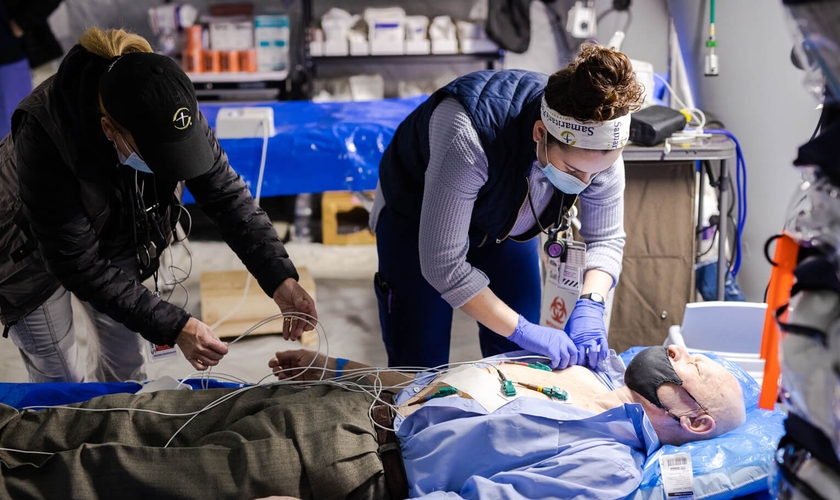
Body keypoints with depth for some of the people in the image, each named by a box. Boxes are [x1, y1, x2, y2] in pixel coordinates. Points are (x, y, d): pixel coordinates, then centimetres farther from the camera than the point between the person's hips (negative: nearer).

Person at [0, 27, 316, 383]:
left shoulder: (168, 111, -29)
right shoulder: (46, 136, -41)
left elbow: (227, 195, -19)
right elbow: (79, 265, -35)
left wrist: (280, 279, -31)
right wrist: (172, 327, -37)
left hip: (117, 240, 4)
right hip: (35, 250, -4)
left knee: (126, 366, 15)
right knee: (60, 381, 6)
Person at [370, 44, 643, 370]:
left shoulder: (600, 141, -28)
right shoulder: (469, 135, -44)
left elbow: (606, 237, -13)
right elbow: (443, 265, -40)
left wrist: (590, 304, -32)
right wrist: (524, 330, -38)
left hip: (507, 218, 4)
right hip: (416, 218, -4)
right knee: (418, 366, -4)